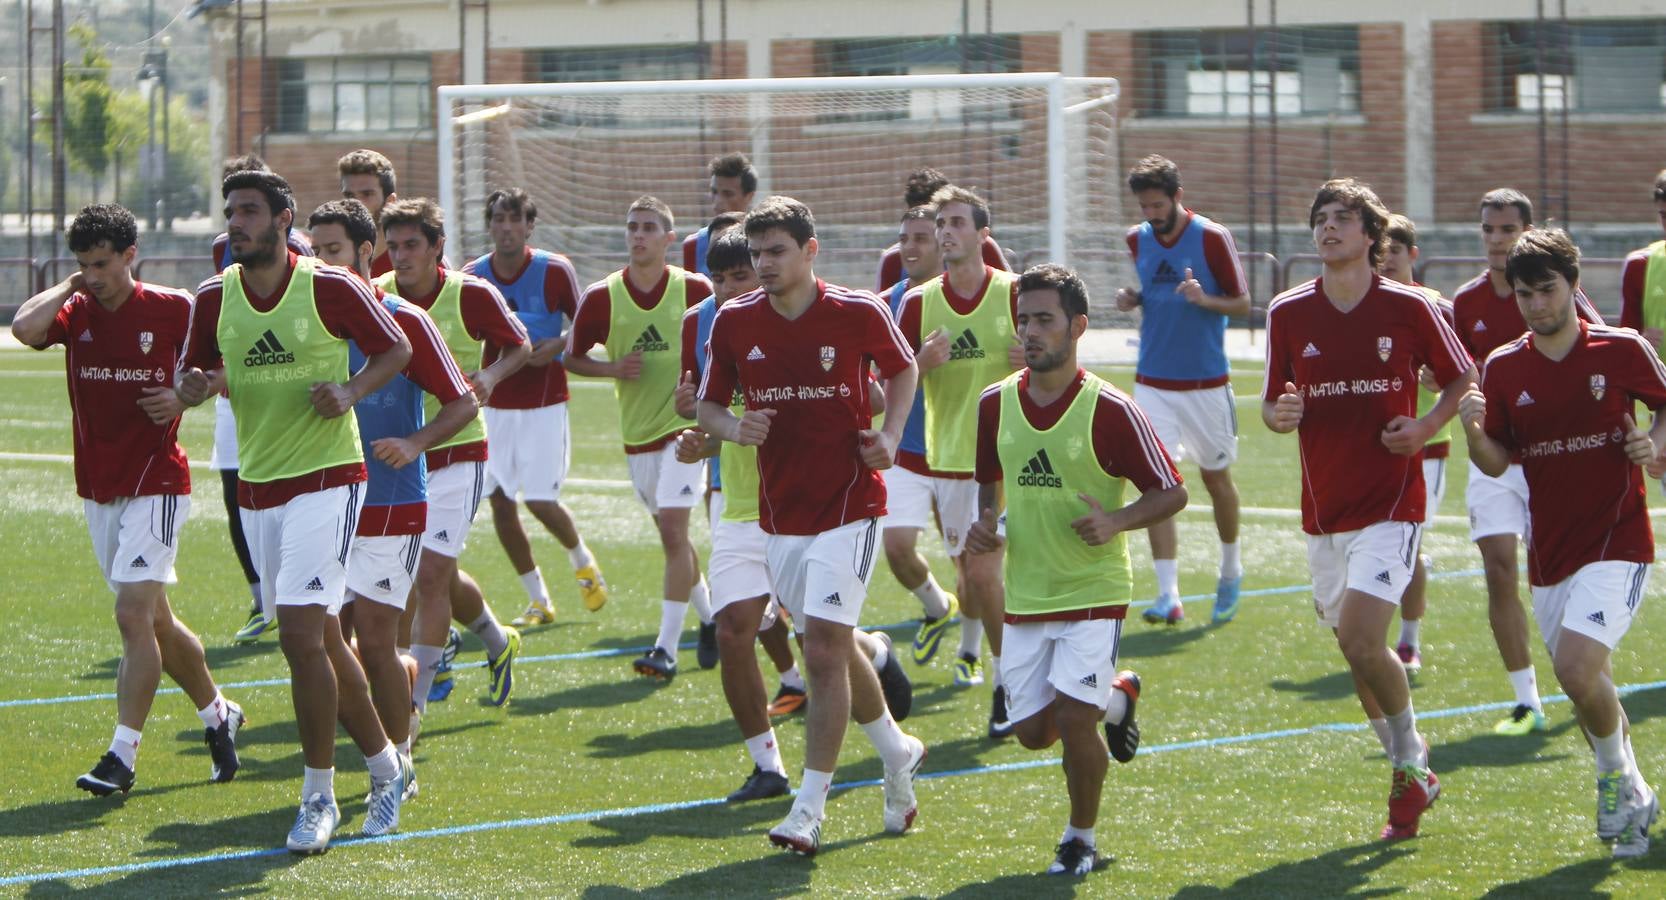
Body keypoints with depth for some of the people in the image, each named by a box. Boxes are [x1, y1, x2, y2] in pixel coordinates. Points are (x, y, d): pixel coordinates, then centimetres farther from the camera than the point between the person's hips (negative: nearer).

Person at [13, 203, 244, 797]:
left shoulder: (175, 311, -6)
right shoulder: (75, 313, 1)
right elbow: (26, 327, -20)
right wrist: (68, 286, -7)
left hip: (156, 485, -5)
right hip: (97, 490, 5)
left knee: (134, 614, -14)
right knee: (153, 619, 13)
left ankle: (123, 754, -14)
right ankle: (217, 714, 32)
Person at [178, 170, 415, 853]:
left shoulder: (331, 288, -9)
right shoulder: (214, 297, 3)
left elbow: (397, 348, 2)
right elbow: (189, 380, 13)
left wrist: (350, 391, -15)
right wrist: (196, 386, -11)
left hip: (326, 481, -6)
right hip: (256, 487, 6)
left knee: (301, 637, -16)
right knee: (322, 640, 13)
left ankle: (319, 797, -7)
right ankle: (386, 764, 30)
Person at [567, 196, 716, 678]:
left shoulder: (695, 289, -6)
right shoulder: (602, 297, -2)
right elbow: (573, 357, 6)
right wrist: (613, 369, -12)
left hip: (683, 425, -4)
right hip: (637, 433, 4)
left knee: (673, 528, -14)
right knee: (671, 534, 13)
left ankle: (667, 646, -14)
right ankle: (710, 615, 35)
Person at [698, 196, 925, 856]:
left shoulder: (858, 314, -8)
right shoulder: (734, 321, -1)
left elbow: (902, 367, 11)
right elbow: (709, 404, 9)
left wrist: (889, 436, -4)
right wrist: (732, 427, -14)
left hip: (848, 505, -4)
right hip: (779, 514, 4)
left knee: (825, 647, -12)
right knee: (831, 647, 14)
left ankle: (809, 811, -10)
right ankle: (898, 753, 39)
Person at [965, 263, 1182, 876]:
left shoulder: (1109, 410, -14)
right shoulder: (996, 404, 0)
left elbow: (1172, 492, -8)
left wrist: (1116, 522, -25)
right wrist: (986, 526, -2)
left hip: (1094, 590, -5)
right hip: (1025, 595, 5)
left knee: (1072, 717, -15)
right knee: (1033, 730, 5)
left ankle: (1081, 839, 10)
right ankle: (1116, 697, 37)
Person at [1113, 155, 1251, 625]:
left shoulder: (1213, 237, -9)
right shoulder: (1137, 240, 4)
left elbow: (1243, 303, -5)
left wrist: (1204, 299, -24)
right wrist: (1131, 299, -3)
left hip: (1206, 383, -3)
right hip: (1153, 383, 3)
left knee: (1216, 477, 12)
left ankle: (1231, 571, 35)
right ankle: (1168, 594, -11)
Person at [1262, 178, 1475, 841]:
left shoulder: (1408, 308, -5)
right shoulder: (1289, 313, 3)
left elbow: (1462, 377, 8)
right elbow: (1273, 404, 11)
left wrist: (1426, 427, -9)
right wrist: (1278, 414, -13)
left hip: (1390, 504, -4)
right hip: (1323, 508, 4)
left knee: (1361, 641, -19)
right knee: (1356, 649, 11)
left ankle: (1411, 766, 3)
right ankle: (1413, 779, 29)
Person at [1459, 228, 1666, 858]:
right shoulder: (1503, 368, 2)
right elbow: (1497, 464, 5)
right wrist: (1474, 432, -16)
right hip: (1549, 555, 4)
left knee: (1577, 668, -22)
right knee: (1589, 690, 11)